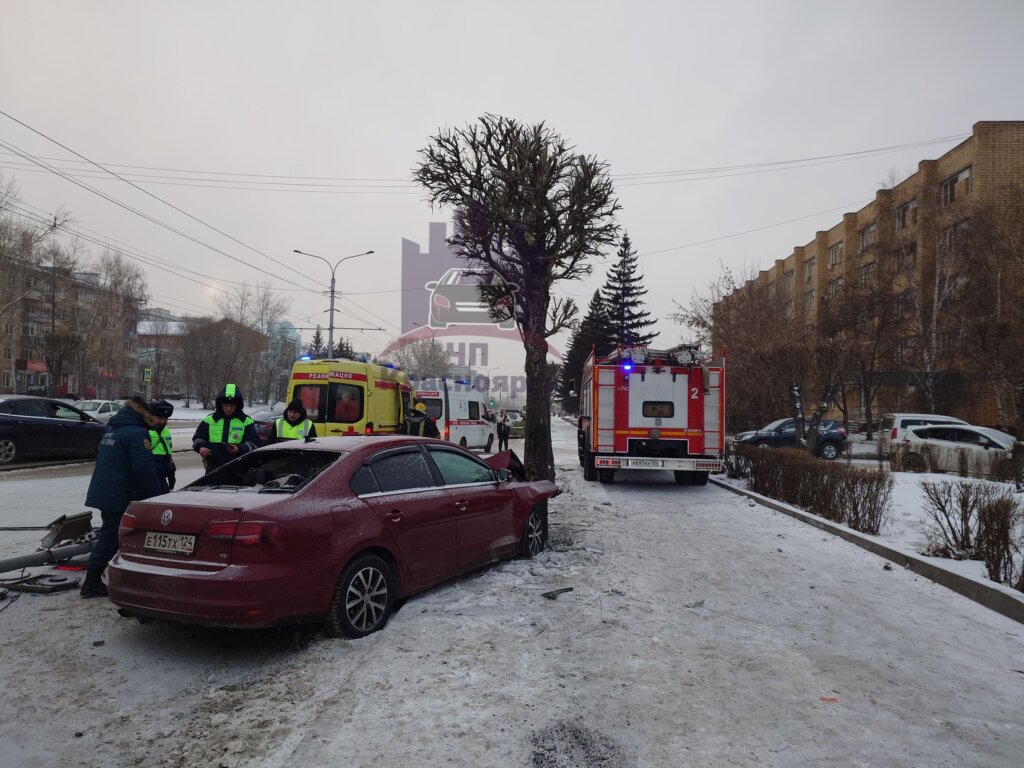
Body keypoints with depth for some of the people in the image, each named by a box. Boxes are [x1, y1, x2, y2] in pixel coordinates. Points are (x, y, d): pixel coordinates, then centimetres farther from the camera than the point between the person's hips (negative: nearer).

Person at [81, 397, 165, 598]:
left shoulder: (111, 430, 16)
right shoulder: (136, 433, -16)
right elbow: (145, 469, -21)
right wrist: (157, 497, -15)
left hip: (103, 492, 10)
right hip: (120, 496, -10)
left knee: (110, 534, 17)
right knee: (110, 537, -2)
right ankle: (92, 583, 2)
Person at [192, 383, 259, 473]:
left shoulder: (246, 421, 1)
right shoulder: (210, 419, 7)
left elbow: (254, 442, 1)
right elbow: (198, 437, 15)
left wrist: (240, 448, -17)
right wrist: (200, 447, -7)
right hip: (213, 467, 2)